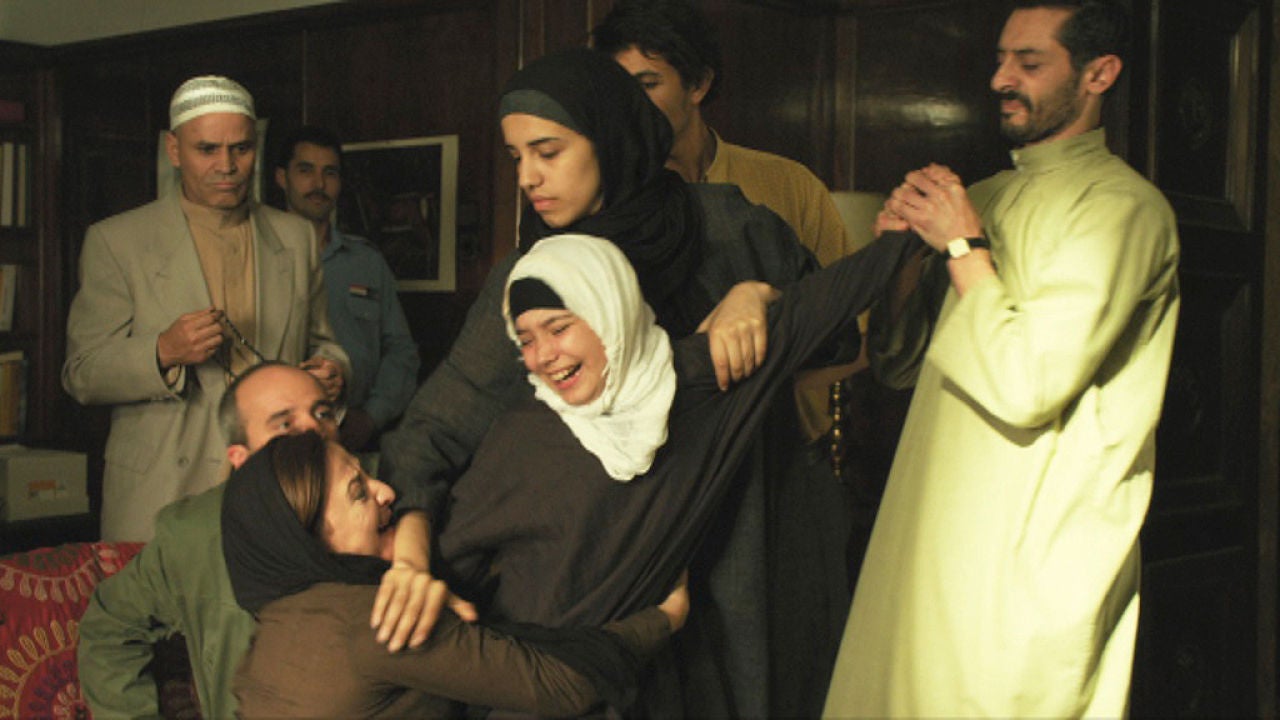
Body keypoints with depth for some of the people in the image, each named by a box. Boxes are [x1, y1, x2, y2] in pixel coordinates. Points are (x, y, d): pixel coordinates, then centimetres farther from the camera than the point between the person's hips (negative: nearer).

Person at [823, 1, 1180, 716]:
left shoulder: (1123, 206, -11)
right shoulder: (985, 196, 14)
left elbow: (1028, 387, -21)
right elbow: (896, 358, 16)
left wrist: (963, 246, -13)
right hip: (931, 536, 7)